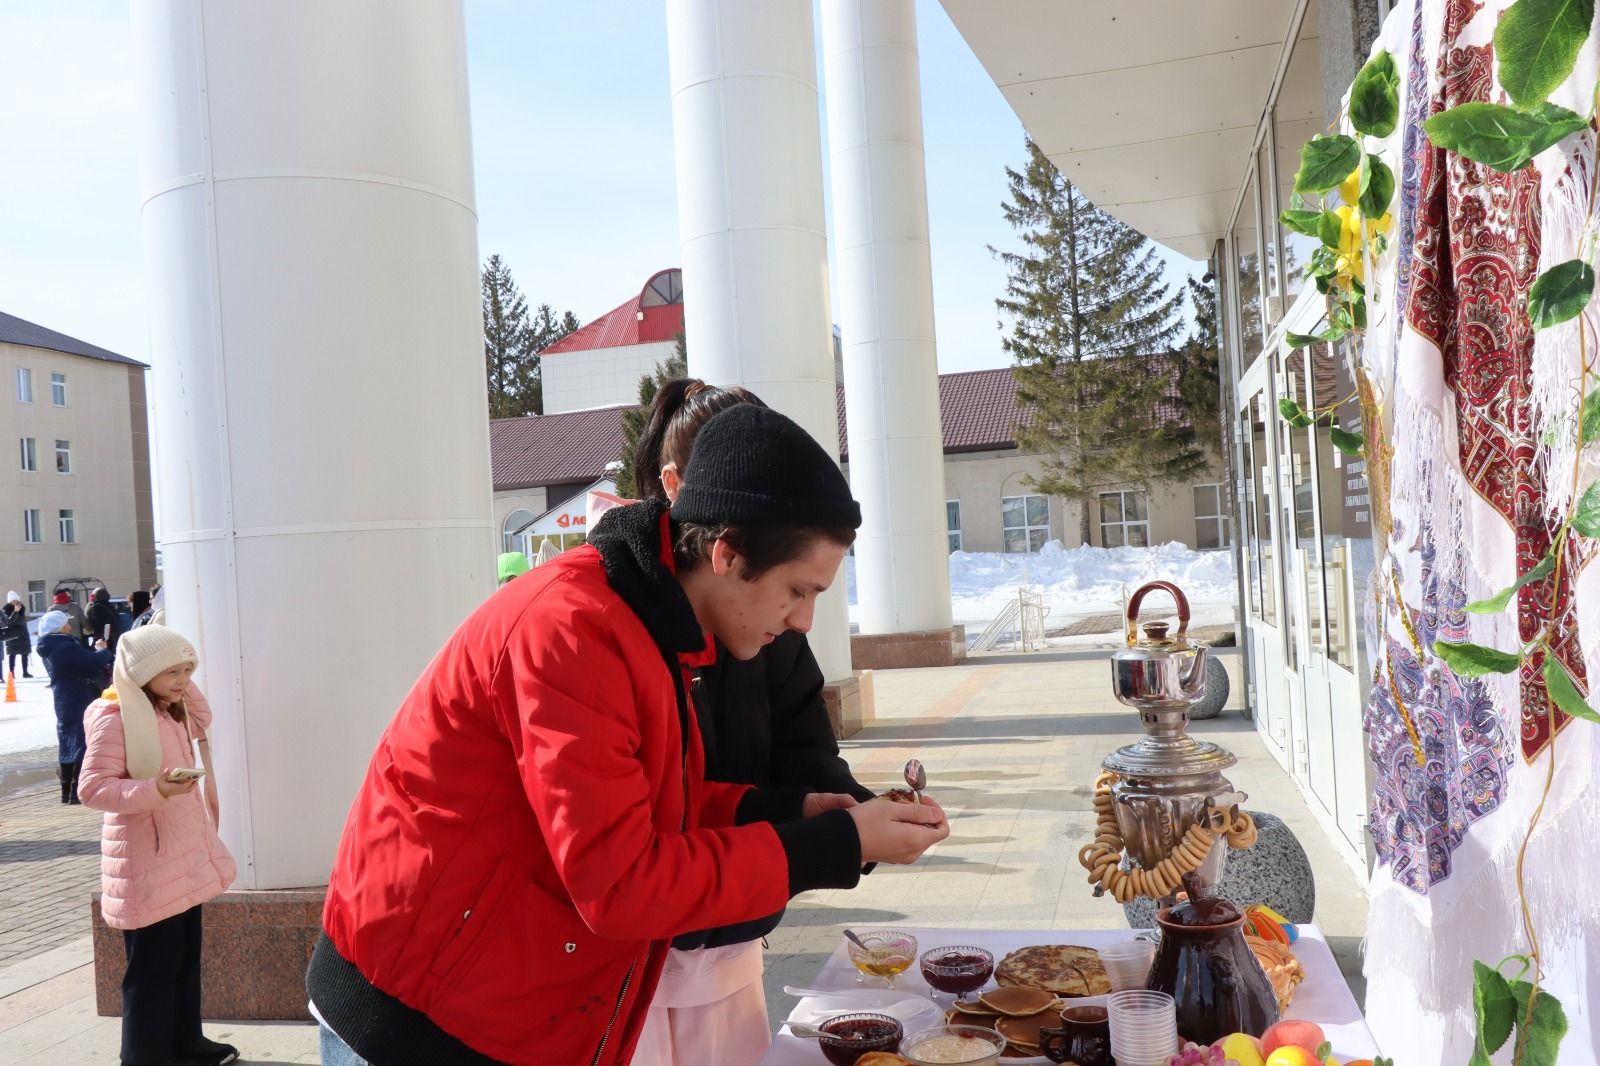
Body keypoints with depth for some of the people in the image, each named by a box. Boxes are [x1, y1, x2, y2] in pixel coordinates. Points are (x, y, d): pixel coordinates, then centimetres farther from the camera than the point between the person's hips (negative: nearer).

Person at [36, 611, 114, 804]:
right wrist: (103, 651, -4)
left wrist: (96, 651, 1)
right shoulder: (66, 647, -21)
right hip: (80, 703, -10)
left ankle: (66, 791, 21)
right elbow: (94, 662, -24)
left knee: (68, 745, 15)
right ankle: (77, 791, -7)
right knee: (84, 744, -6)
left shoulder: (50, 648, 11)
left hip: (65, 705, 10)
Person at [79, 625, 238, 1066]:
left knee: (186, 956, 18)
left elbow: (203, 719, 29)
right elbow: (92, 788, -20)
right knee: (153, 968, 0)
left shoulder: (174, 711, 8)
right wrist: (156, 790, -34)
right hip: (147, 863, -9)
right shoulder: (114, 718, -18)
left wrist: (185, 686, 10)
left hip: (185, 854, 9)